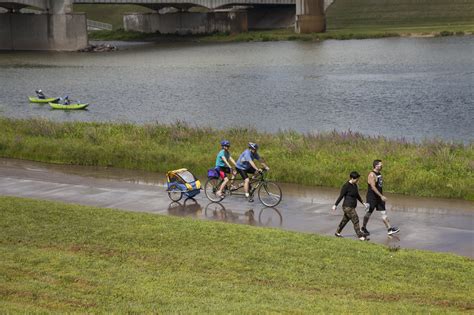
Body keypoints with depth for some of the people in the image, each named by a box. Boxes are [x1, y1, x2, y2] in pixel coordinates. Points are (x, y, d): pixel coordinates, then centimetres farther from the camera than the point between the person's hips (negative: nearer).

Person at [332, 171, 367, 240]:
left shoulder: (355, 185, 10)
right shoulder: (346, 186, -16)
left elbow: (357, 195, 23)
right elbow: (341, 196, -14)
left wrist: (363, 203, 25)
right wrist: (335, 205, -14)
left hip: (352, 207, 9)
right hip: (347, 207, -9)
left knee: (345, 220, 17)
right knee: (355, 220, -11)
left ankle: (337, 232, 32)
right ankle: (360, 236, -10)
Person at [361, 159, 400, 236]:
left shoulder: (379, 173, 10)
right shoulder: (372, 175, -18)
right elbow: (373, 187, -26)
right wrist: (381, 196, -29)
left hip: (379, 197, 8)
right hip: (372, 197, -8)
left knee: (384, 213, 2)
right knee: (369, 213, 6)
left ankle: (389, 229, -1)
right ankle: (363, 228, 24)